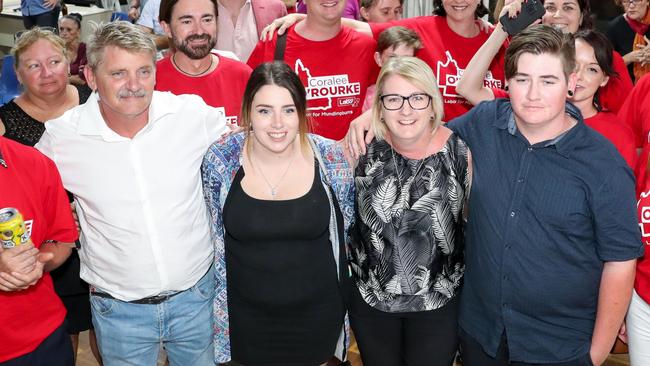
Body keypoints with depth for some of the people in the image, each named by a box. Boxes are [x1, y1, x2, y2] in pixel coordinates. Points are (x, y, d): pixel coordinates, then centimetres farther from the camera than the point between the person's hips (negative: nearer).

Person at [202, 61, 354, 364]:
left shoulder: (330, 158, -14)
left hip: (317, 311, 0)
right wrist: (220, 297, 4)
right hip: (247, 314, 0)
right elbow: (214, 237, 0)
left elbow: (346, 230, 2)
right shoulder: (220, 160, -14)